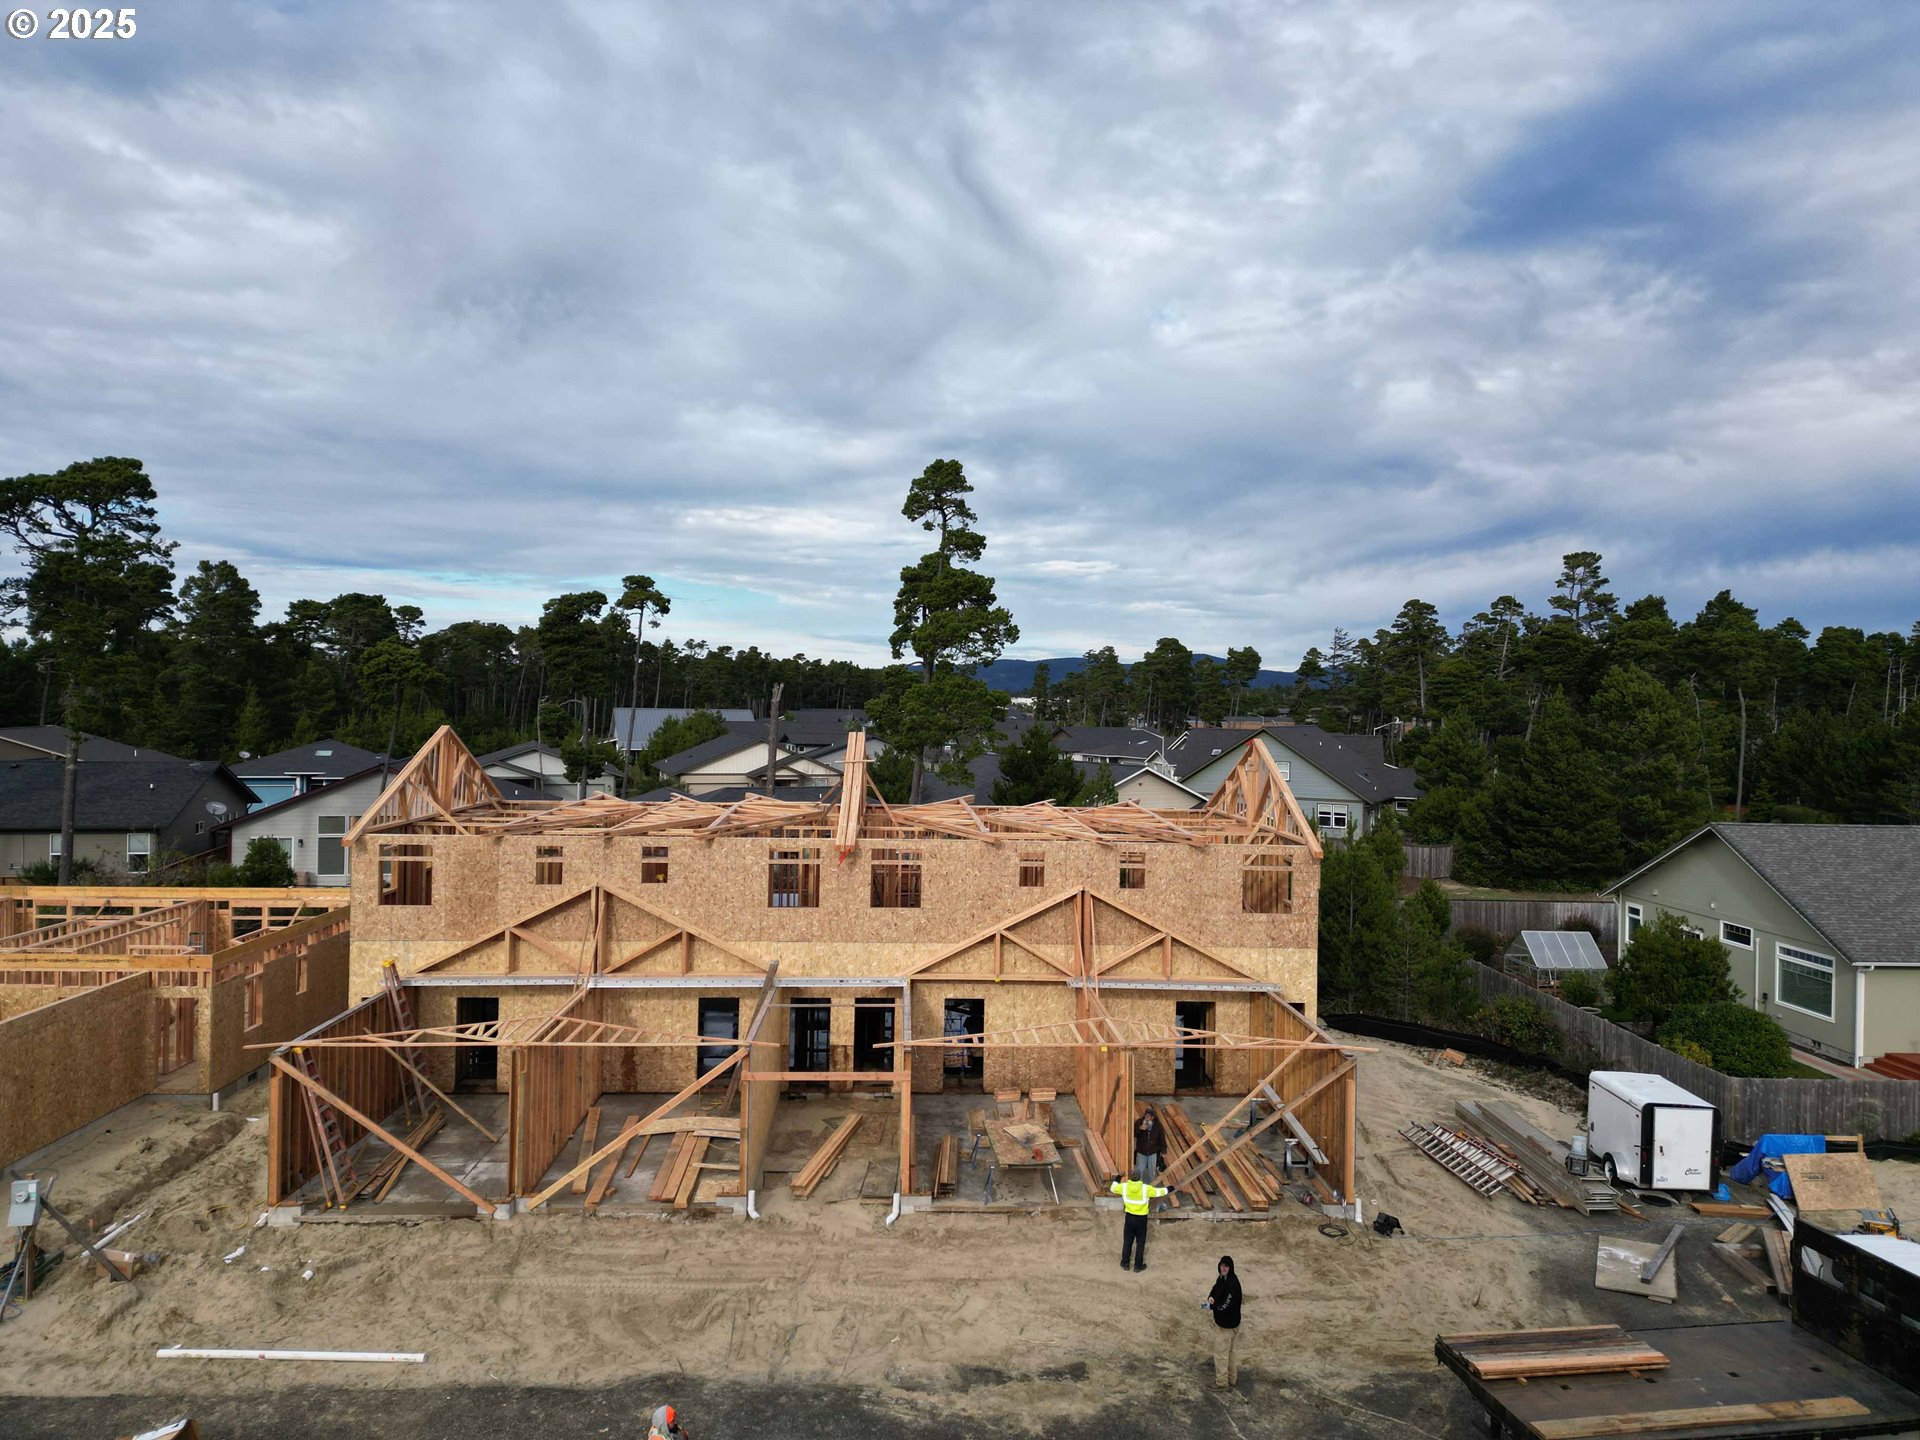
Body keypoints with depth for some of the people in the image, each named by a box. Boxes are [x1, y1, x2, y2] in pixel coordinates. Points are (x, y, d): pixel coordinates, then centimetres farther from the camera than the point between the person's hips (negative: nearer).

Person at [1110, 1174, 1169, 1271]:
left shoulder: (1124, 1186, -13)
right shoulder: (1146, 1188, -19)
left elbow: (1113, 1188, 6)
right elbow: (1158, 1192, -5)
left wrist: (1116, 1180, 26)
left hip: (1129, 1217, 2)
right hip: (1141, 1219, -2)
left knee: (1127, 1241, 17)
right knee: (1140, 1243, 13)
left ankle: (1125, 1263, 27)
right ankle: (1138, 1266, 21)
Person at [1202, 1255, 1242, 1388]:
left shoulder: (1232, 1284, -28)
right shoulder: (1221, 1278, -1)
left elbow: (1225, 1306, -28)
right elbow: (1216, 1289, 13)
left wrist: (1210, 1306, -20)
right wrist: (1211, 1296, -9)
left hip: (1226, 1324, -9)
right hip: (1221, 1321, 9)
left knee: (1221, 1352, 4)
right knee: (1231, 1350, 23)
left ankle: (1221, 1382, 18)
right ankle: (1232, 1377, 37)